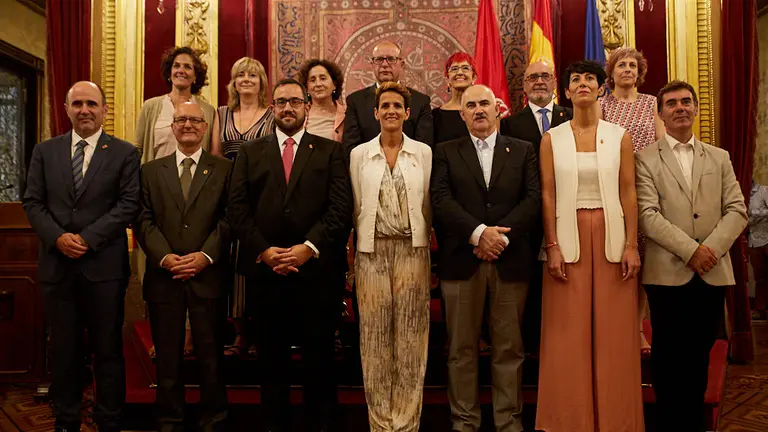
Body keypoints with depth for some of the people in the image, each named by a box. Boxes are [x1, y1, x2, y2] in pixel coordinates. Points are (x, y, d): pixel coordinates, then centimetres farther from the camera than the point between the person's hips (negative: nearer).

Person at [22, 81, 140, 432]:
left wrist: (88, 238, -13)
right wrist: (57, 237, -10)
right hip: (57, 264, 3)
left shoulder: (125, 153, 2)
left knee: (108, 349, 5)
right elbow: (32, 202, 7)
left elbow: (129, 204, -6)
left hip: (104, 265, -2)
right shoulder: (45, 151, 11)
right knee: (63, 349, 11)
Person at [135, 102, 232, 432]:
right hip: (164, 277, 2)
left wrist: (206, 255, -13)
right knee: (167, 357, 8)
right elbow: (144, 220, 4)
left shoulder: (225, 169, 7)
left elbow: (229, 219, -2)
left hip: (209, 276, -1)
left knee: (211, 355, 5)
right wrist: (164, 257, -10)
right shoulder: (151, 171, 12)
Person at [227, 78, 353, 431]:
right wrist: (264, 251, -9)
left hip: (315, 268, -1)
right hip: (264, 268, 2)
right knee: (271, 355, 10)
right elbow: (237, 210, 4)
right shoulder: (250, 153, 12)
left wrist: (308, 248, -14)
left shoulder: (331, 152, 7)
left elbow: (340, 209, -3)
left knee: (318, 355, 6)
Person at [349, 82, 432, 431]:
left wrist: (427, 253, 2)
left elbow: (428, 206, 5)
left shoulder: (424, 152, 4)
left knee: (410, 337, 3)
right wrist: (352, 258, 3)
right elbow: (356, 208, 5)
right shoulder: (359, 154, 5)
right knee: (376, 339, 5)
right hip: (372, 251, 0)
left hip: (412, 250, 0)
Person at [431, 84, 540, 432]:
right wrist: (479, 232, -15)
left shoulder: (523, 151, 12)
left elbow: (533, 198, 1)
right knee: (461, 348, 5)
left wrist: (502, 236, -12)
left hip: (510, 260, 1)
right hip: (461, 260, 0)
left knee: (509, 347, 6)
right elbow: (440, 200, -4)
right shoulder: (445, 152, 10)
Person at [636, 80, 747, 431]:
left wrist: (712, 247, -10)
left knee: (699, 356, 12)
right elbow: (647, 215, -9)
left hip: (713, 273, 4)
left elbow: (737, 210, 5)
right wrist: (690, 250, -16)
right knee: (669, 359, 4)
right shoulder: (646, 159, 1)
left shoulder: (719, 158, 14)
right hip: (668, 274, -3)